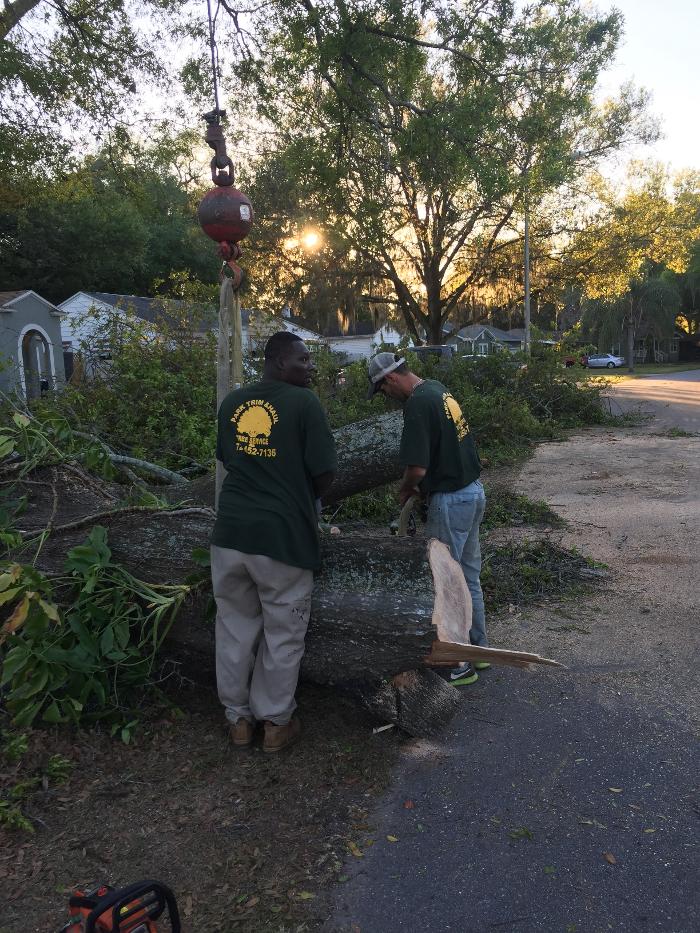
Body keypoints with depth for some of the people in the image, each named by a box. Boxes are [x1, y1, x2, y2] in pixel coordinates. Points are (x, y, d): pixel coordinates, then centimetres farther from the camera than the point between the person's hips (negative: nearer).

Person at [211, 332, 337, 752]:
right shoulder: (304, 402, -8)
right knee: (282, 633, 12)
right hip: (283, 534, -5)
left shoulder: (232, 402, 9)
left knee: (236, 627, 18)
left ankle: (239, 717, 32)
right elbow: (325, 472, -10)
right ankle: (276, 721, 26)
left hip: (231, 530, 5)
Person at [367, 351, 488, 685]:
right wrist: (420, 486, 13)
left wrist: (404, 491, -3)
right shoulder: (437, 388, 10)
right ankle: (479, 648, 33)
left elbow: (417, 468, -24)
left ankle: (460, 664, 14)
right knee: (469, 576, 20)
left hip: (450, 501, -10)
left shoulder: (417, 404, -20)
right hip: (473, 491, 10)